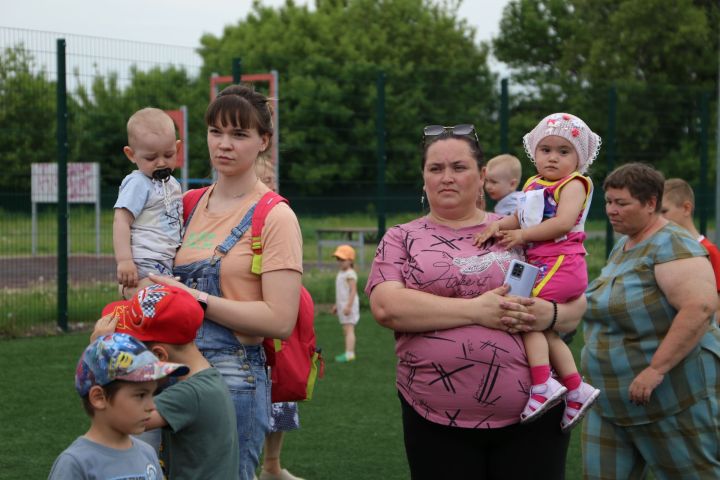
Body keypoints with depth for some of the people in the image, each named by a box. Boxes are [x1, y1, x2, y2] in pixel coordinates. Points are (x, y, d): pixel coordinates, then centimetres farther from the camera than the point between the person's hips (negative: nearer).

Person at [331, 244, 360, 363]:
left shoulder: (350, 274, -15)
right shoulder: (340, 273, 15)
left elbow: (353, 291, -21)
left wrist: (348, 306, -26)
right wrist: (336, 305, 25)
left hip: (349, 304, -10)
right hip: (342, 304, 10)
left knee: (349, 329, -14)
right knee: (345, 330, 11)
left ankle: (349, 353, -18)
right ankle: (349, 353, 15)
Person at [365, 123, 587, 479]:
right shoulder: (401, 239, 7)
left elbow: (575, 305, 11)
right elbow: (386, 307, -10)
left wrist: (549, 314, -13)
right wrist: (476, 310, -17)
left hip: (531, 417, 1)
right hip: (437, 423, -1)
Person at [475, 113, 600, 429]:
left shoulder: (573, 184, -6)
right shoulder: (534, 185, 19)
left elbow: (564, 222, -19)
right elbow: (521, 218, 15)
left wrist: (522, 235, -15)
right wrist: (498, 225, -5)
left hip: (561, 263, -9)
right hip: (542, 264, 9)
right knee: (545, 330, 10)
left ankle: (542, 385, -22)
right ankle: (576, 390, 16)